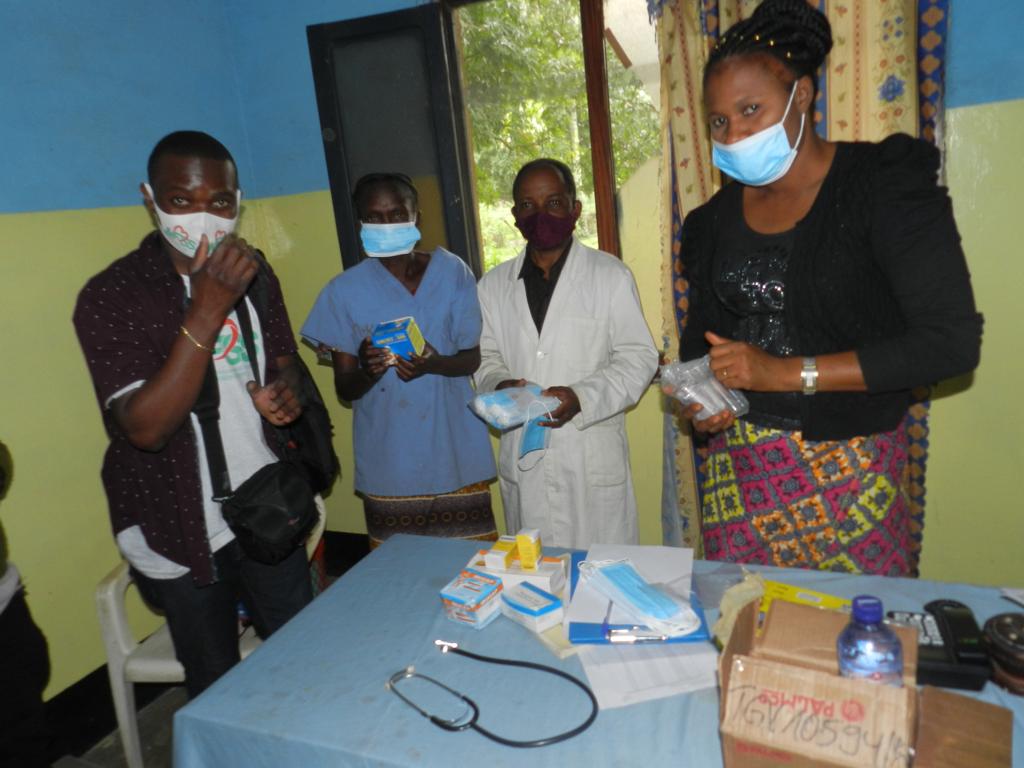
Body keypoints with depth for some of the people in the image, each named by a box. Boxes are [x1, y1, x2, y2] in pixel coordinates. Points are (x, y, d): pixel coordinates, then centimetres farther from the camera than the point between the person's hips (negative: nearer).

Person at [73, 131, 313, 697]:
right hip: (183, 529, -4)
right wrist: (207, 310, -32)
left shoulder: (254, 275, 1)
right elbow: (145, 427, -25)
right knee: (218, 686, 14)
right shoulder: (110, 297, -16)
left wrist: (283, 392, -10)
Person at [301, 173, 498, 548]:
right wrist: (368, 371, -22)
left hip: (455, 457, 0)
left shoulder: (452, 272, 0)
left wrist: (434, 364, -20)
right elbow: (345, 388, 1)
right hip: (389, 465, 0)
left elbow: (472, 358, 1)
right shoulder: (345, 290, -1)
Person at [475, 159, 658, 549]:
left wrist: (582, 397, -17)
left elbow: (638, 357, -2)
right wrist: (499, 385, -8)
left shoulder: (610, 275, -3)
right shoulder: (493, 285, 9)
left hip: (594, 462, -3)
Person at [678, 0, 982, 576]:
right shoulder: (718, 217, 7)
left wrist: (788, 372, -19)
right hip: (739, 463, 4)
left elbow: (952, 341, -13)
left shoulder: (885, 186, -7)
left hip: (849, 463, -3)